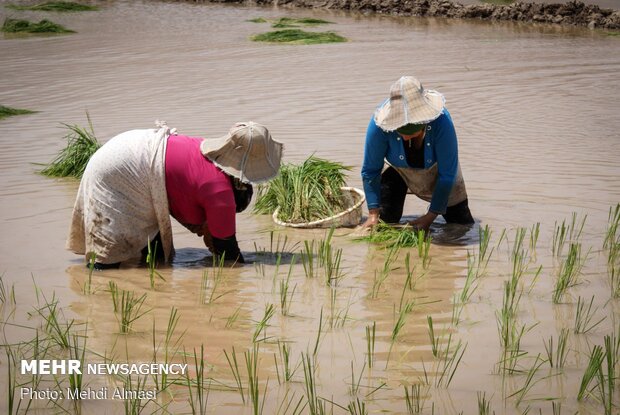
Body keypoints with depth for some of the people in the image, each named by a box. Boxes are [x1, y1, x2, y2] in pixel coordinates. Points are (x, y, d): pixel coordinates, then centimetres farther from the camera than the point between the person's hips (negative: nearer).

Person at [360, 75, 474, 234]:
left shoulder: (441, 121, -42)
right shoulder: (379, 124, -39)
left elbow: (447, 175, -31)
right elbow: (370, 171, -25)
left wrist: (430, 217, -29)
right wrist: (373, 214, -30)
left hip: (435, 167, 0)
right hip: (397, 169, 0)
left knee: (463, 223, 6)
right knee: (386, 220, -1)